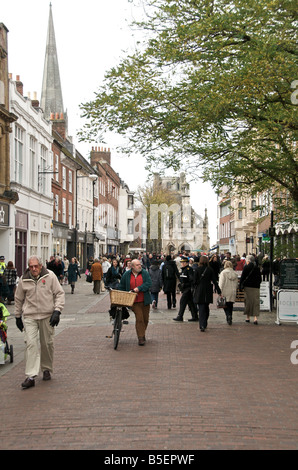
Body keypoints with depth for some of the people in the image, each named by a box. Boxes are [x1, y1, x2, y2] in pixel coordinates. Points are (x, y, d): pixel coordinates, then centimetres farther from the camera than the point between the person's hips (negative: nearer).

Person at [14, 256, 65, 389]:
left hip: (47, 315, 0)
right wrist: (18, 316, 16)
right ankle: (30, 376, -12)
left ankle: (46, 369, 30)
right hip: (29, 316, 0)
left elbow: (59, 293, 1)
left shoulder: (50, 276, -2)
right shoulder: (24, 279, 2)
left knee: (47, 344, 9)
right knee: (31, 343, -11)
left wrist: (57, 311, -9)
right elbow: (18, 299, 14)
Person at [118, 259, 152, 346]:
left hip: (145, 301, 2)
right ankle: (141, 338, -6)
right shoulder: (126, 275, 3)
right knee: (139, 319, -11)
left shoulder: (145, 273, 3)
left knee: (145, 319, 10)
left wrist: (139, 288, -20)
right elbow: (121, 287, 14)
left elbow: (148, 283, -9)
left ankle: (143, 334, 31)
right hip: (135, 302, -2)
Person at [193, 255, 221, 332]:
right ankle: (204, 324, 26)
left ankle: (202, 326, -11)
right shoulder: (210, 270, -2)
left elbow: (195, 281, -7)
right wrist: (219, 291, 1)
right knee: (206, 308, 17)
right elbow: (214, 281, -2)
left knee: (201, 309, 0)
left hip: (199, 291, -2)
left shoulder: (197, 270, -8)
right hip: (208, 292, 2)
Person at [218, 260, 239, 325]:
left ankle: (228, 315, -21)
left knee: (226, 306, 2)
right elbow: (236, 284, 11)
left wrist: (220, 292, -6)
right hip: (233, 292, 4)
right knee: (230, 306, 12)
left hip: (225, 292, -4)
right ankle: (229, 319, 14)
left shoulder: (223, 272, -7)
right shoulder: (235, 273, 7)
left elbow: (221, 283, -10)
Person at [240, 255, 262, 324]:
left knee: (248, 301, 7)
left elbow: (242, 277, -5)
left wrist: (241, 285, 2)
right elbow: (260, 279, 12)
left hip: (248, 287, -3)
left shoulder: (246, 267, -5)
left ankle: (248, 317, 13)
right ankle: (256, 317, -9)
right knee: (256, 302, 2)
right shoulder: (257, 268, 6)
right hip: (256, 287, 3)